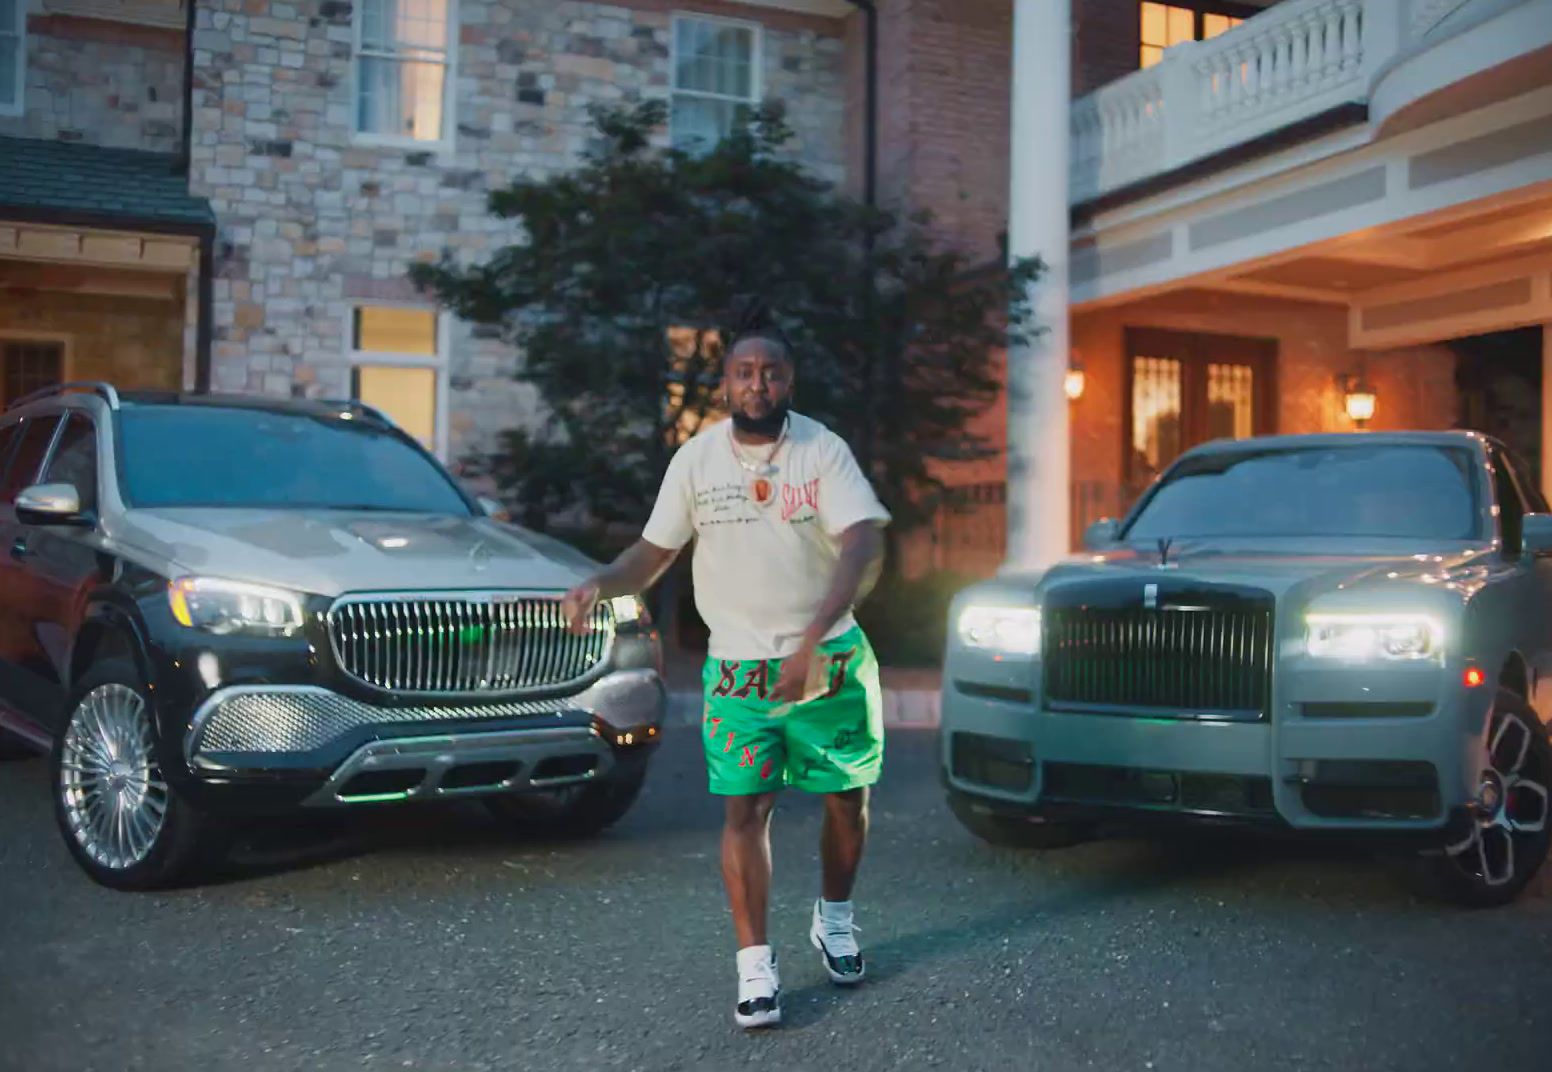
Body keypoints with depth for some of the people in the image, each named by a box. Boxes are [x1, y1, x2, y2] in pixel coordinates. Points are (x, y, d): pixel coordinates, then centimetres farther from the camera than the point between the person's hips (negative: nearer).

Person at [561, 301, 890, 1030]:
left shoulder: (824, 450, -10)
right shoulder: (696, 459, -2)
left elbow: (865, 547, -21)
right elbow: (653, 552, 5)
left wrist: (813, 638, -35)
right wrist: (600, 585, -18)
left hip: (830, 660, 0)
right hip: (736, 669, 0)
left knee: (846, 799, 12)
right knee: (744, 811, -4)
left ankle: (834, 920, 37)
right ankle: (755, 969, 5)